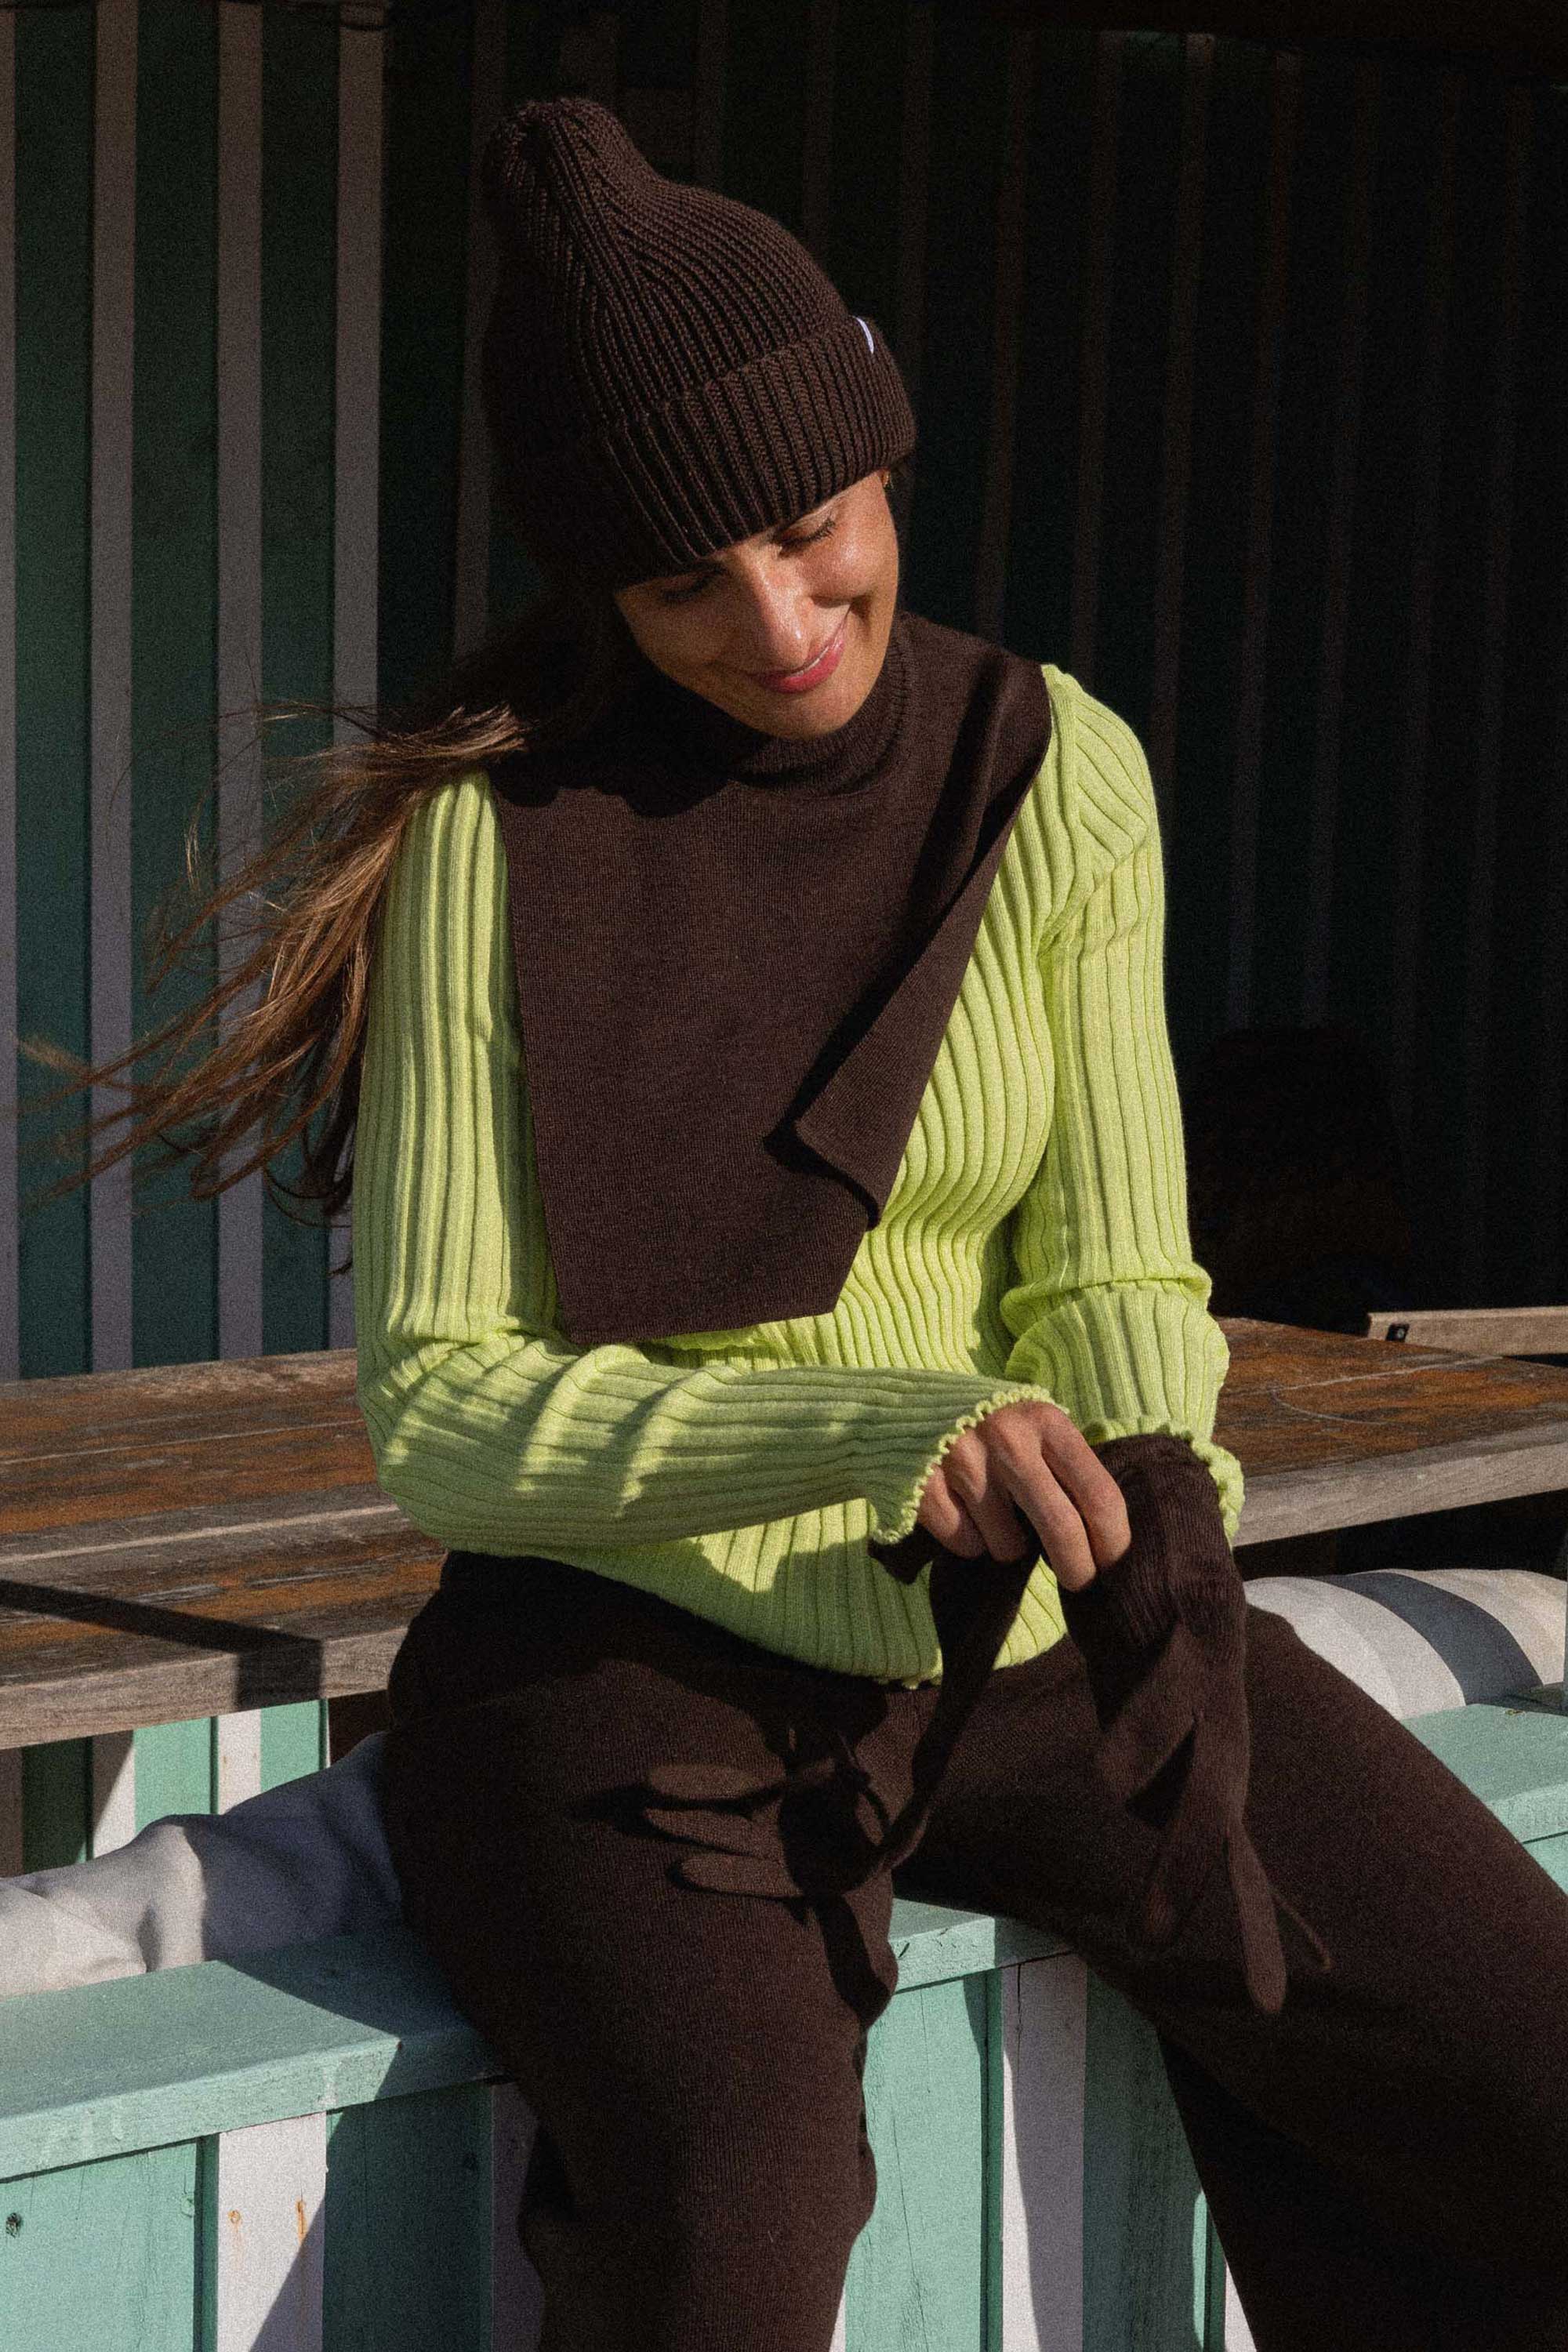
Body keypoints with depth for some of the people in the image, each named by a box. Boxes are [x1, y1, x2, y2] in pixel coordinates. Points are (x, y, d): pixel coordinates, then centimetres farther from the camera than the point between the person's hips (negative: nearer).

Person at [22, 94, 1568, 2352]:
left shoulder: (1056, 772, 0)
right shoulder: (495, 835, -10)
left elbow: (1118, 1283, -1)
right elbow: (439, 1405, -13)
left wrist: (1162, 1532, -24)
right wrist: (884, 1429, -28)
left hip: (1028, 1624, 4)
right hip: (628, 1651, -4)